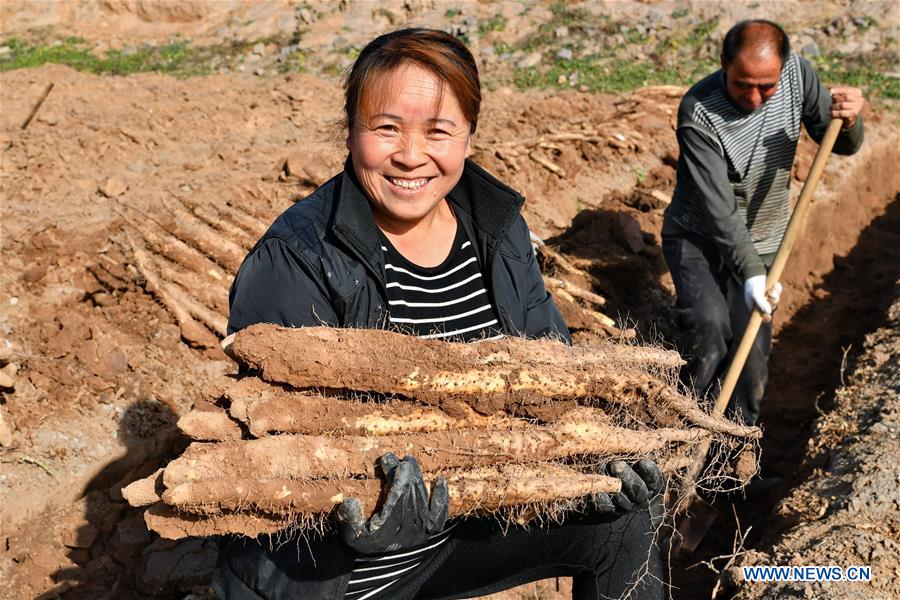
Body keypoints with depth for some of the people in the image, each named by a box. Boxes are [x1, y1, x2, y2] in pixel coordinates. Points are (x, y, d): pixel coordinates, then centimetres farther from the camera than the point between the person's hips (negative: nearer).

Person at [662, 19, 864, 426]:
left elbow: (840, 145, -2)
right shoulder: (699, 112, -26)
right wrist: (751, 272, -36)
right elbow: (717, 208, -28)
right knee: (709, 324, -26)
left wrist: (848, 122, -26)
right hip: (697, 237, -4)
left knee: (751, 354, 2)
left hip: (759, 243, 4)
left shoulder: (796, 73, -12)